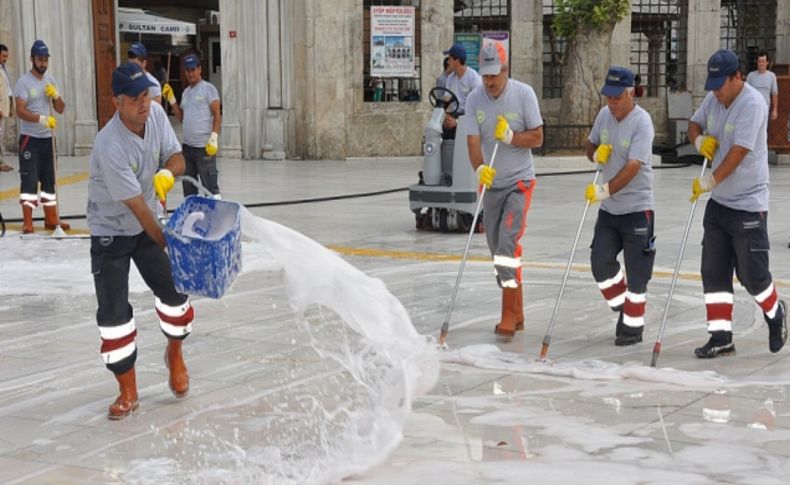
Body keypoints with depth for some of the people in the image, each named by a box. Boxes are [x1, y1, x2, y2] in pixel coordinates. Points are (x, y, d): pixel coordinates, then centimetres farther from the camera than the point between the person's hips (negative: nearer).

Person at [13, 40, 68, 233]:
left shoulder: (50, 80, 10)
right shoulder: (23, 81, -10)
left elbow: (60, 109, 10)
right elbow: (20, 111, -20)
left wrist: (55, 95, -9)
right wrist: (42, 119, -32)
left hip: (47, 138, 6)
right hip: (29, 138, -6)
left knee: (49, 179, 12)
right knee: (29, 179, -8)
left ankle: (51, 219, 21)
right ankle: (27, 222, -4)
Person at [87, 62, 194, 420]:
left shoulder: (156, 114, -13)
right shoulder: (110, 146, -32)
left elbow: (176, 157, -2)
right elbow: (137, 206, -30)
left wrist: (168, 172, -27)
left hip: (148, 225, 5)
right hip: (110, 232, -5)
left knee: (173, 289, 7)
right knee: (113, 311, -5)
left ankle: (175, 353, 36)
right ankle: (128, 391, 9)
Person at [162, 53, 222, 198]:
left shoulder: (208, 88, -4)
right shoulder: (186, 92, 16)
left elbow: (217, 115, -8)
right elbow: (182, 117, 18)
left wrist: (214, 138, -18)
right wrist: (171, 99, 9)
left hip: (204, 147, -7)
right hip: (187, 146, 8)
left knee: (210, 186, -8)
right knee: (188, 186, 13)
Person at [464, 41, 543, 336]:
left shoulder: (524, 94, -10)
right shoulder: (474, 99, -4)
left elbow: (537, 138, -6)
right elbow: (473, 141, -11)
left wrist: (510, 137, -22)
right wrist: (479, 169, -29)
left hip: (519, 181, -4)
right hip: (491, 183, 4)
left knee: (508, 243, -18)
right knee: (496, 248, 9)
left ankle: (510, 315, -14)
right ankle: (516, 312, 22)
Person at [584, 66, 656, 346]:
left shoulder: (642, 122, -18)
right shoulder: (604, 115, 3)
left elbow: (633, 167, -26)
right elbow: (590, 145, 18)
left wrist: (605, 190, -34)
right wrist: (595, 154, -6)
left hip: (637, 207, -6)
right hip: (609, 207, 6)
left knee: (636, 272, 0)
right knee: (600, 261, 3)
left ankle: (632, 326, 12)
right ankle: (623, 308, 24)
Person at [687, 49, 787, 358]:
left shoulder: (752, 104, -20)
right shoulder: (713, 98, 4)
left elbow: (738, 152, -24)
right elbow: (694, 124, 18)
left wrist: (709, 181, -19)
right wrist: (699, 140, -5)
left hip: (748, 204, -7)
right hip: (718, 202, 7)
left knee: (751, 273, -1)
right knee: (713, 271, 4)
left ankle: (775, 314, 29)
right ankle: (721, 338, 10)